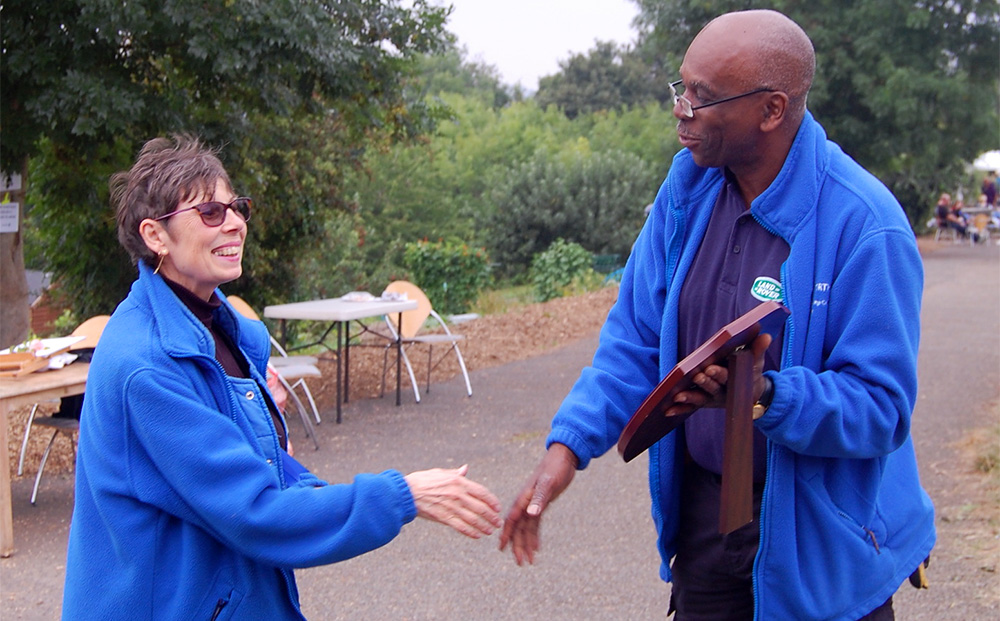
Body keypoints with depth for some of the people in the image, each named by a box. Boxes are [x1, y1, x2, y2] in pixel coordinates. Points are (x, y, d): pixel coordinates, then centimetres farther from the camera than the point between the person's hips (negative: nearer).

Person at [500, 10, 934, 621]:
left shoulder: (863, 225, -23)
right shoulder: (690, 187, -4)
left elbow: (881, 408, -23)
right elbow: (636, 337, 1)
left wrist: (765, 397, -39)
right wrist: (569, 443, -11)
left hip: (818, 540, -4)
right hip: (701, 513, 5)